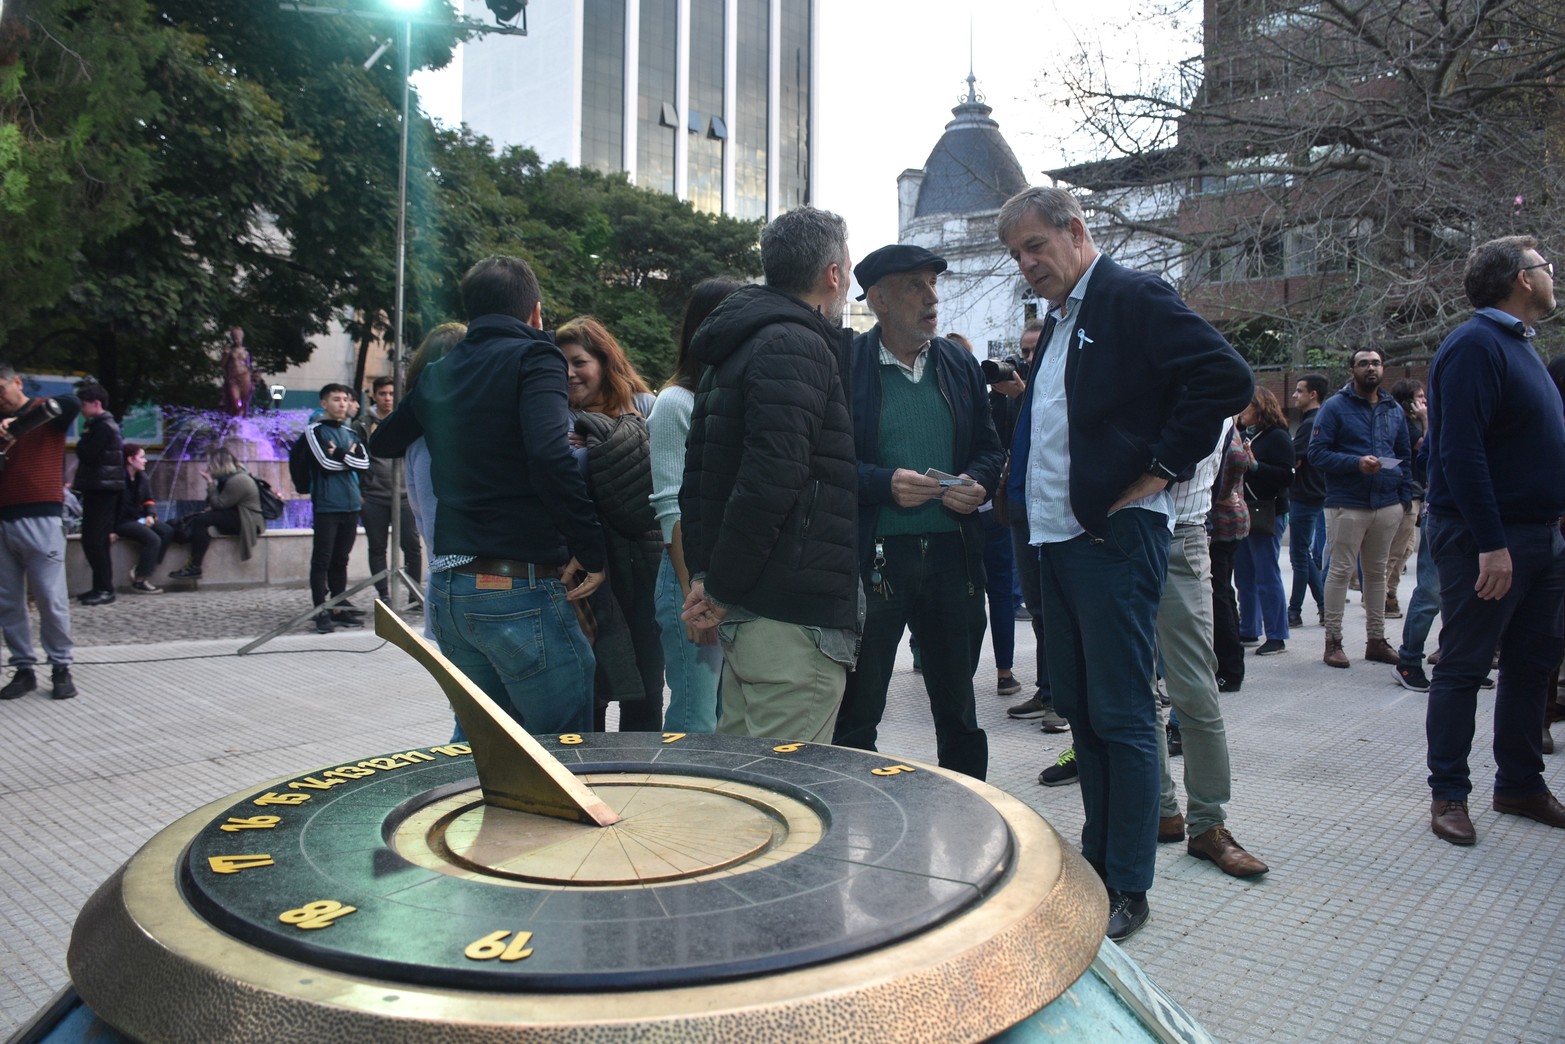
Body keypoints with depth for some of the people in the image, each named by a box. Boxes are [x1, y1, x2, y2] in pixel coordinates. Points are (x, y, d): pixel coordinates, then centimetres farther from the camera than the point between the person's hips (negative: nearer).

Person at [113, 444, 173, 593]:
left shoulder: (141, 477, 10)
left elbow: (148, 499, 15)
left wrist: (150, 515, -4)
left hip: (138, 518, 9)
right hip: (121, 521, -8)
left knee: (167, 531, -11)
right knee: (153, 539, -25)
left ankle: (141, 569, -9)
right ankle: (139, 580, -16)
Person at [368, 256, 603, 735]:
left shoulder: (438, 375, 13)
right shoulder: (533, 358, -7)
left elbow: (381, 443, 29)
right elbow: (550, 456, -24)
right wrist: (590, 549, -17)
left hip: (450, 588, 8)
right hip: (520, 590, -7)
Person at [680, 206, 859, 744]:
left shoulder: (736, 349, 20)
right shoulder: (798, 346, -13)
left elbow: (698, 469, 20)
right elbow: (770, 478, -23)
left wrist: (704, 573, 14)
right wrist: (721, 588, -15)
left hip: (744, 612, 10)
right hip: (796, 616, -10)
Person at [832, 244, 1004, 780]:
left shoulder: (960, 364, 12)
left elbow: (990, 448, 17)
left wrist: (979, 483, -4)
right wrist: (885, 484, -20)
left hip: (954, 553, 5)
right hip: (873, 556, -4)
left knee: (959, 710, 16)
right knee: (856, 715, 5)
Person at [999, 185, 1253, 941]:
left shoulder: (1135, 298, -7)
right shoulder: (1058, 319, 20)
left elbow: (1227, 377, -18)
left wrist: (1161, 469, -15)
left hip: (1116, 537, -9)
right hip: (1058, 538, 9)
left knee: (1122, 717, -2)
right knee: (1080, 711, 14)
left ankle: (1128, 891, 9)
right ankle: (1097, 862, 26)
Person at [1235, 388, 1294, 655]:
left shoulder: (1277, 437, -9)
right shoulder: (1245, 434, 13)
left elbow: (1287, 476, -18)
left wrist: (1255, 466, -24)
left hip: (1267, 515, -8)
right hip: (1243, 513, 8)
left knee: (1267, 577, -6)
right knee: (1244, 576, 12)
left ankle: (1277, 637, 0)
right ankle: (1248, 630, 22)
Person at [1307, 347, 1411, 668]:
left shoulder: (1394, 410, 14)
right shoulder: (1336, 407, -2)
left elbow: (1404, 456, 20)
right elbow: (1317, 453, -10)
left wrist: (1406, 496, 9)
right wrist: (1356, 463, -21)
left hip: (1388, 505, 5)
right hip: (1347, 505, -5)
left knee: (1377, 572, 12)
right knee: (1340, 570, -3)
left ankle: (1376, 639, 20)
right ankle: (1333, 640, 3)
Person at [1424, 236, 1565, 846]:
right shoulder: (1476, 344, -14)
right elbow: (1460, 452, -22)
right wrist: (1491, 543, -24)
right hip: (1487, 538, -10)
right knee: (1464, 668, -1)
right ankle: (1448, 794, 8)